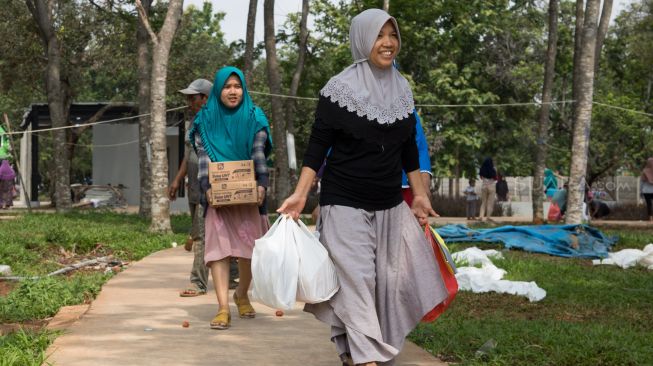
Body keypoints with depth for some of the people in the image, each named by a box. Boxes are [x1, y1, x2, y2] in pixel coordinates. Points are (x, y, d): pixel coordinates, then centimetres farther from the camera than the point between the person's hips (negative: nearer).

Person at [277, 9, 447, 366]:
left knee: (391, 278, 6)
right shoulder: (340, 89, -8)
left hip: (390, 205, 6)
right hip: (345, 203, -6)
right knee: (355, 279, -9)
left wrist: (419, 195, 14)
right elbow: (317, 146, -8)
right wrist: (300, 195, -16)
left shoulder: (402, 89, 7)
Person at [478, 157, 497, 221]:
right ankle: (488, 217, -1)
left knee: (483, 202, 10)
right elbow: (495, 179, -3)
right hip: (491, 186, -3)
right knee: (490, 202, 3)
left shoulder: (482, 170, -1)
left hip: (484, 186, 3)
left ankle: (482, 216, 0)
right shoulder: (493, 170, -11)